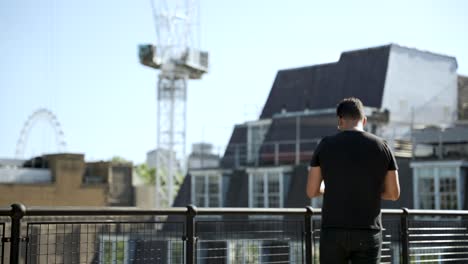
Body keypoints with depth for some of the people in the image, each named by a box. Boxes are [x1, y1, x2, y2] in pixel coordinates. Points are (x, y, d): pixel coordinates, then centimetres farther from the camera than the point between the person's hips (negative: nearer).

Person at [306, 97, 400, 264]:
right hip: (368, 233, 0)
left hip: (333, 232, 0)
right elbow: (394, 194, 4)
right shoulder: (381, 147, 1)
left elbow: (312, 191, 2)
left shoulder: (325, 145, -2)